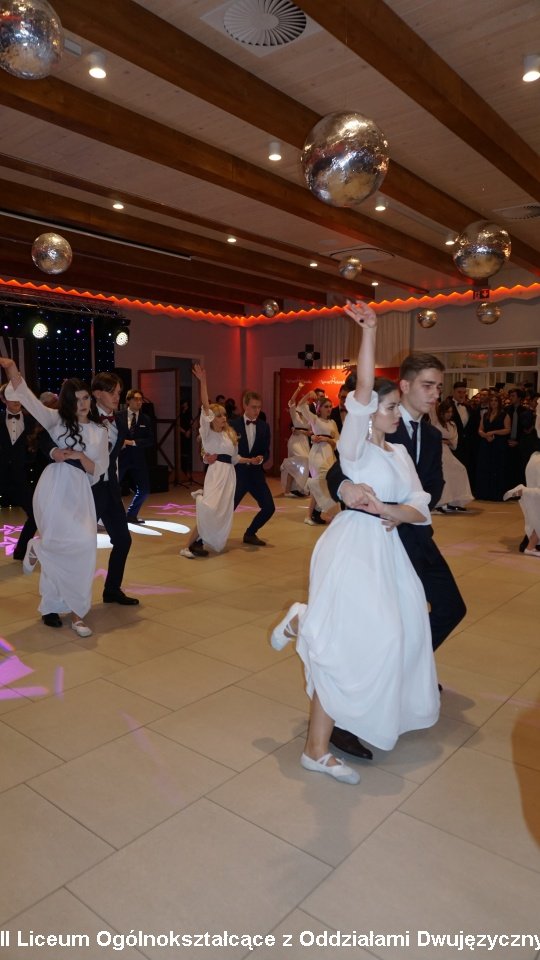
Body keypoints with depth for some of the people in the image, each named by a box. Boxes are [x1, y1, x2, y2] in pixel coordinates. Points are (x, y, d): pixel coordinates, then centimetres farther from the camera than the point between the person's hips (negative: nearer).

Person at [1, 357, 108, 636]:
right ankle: (37, 546, 11)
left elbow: (98, 470, 10)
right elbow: (26, 396, 2)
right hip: (54, 487, -3)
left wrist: (78, 456, -8)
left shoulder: (99, 432, 15)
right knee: (79, 542, -23)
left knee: (81, 551, -1)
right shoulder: (56, 419, 11)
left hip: (80, 491, 3)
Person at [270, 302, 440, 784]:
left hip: (387, 551, 8)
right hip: (352, 550, -8)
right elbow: (362, 390, -25)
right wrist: (369, 331, -29)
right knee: (346, 649, -9)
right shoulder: (354, 447, -8)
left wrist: (386, 509, -17)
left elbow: (421, 512, 3)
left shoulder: (399, 454, 12)